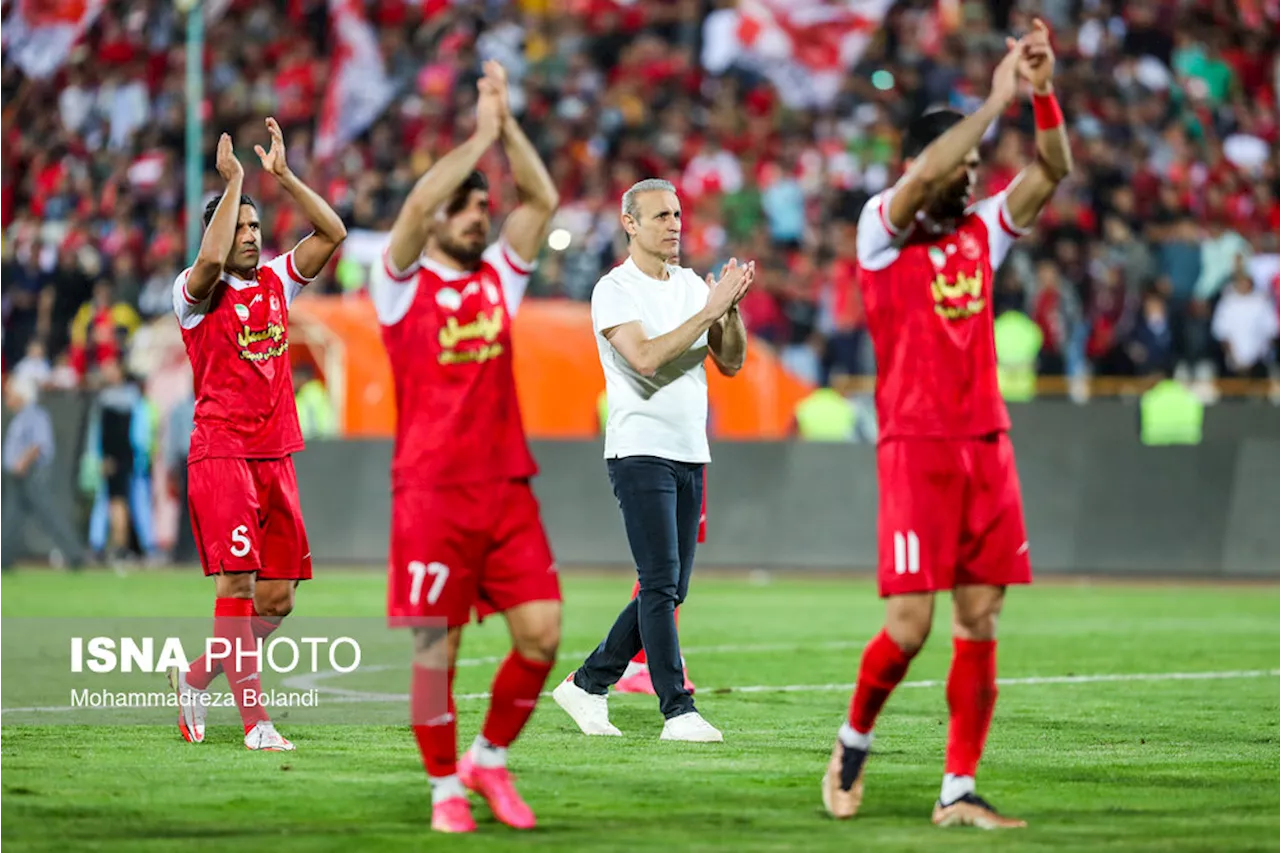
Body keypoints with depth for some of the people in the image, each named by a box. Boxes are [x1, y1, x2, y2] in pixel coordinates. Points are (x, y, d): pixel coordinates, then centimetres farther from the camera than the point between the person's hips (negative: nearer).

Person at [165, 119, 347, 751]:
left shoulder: (276, 281, 14)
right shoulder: (196, 292, -2)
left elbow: (332, 233, 6)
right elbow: (211, 260, -25)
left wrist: (283, 174, 0)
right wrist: (233, 182, -19)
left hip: (276, 456, 6)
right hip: (221, 455, -6)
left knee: (277, 598, 4)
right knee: (237, 581, -14)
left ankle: (198, 676, 24)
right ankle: (253, 718, -14)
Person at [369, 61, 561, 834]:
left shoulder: (500, 275, 13)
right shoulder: (402, 283, 1)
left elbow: (544, 199, 4)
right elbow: (418, 205, -16)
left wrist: (508, 124, -2)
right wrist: (480, 136, -12)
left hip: (507, 487, 4)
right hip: (432, 492, -4)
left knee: (542, 633, -4)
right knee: (436, 647, -3)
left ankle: (491, 758, 16)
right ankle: (446, 787, 10)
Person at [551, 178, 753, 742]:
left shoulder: (693, 285, 13)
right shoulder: (614, 291, -7)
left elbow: (731, 363, 11)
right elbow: (645, 358, -22)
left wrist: (732, 309, -6)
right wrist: (708, 311, -21)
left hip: (690, 453, 7)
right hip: (641, 451, -7)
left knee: (669, 590, 8)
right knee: (661, 585, -11)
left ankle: (587, 684, 19)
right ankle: (677, 711, -10)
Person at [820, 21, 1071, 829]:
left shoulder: (982, 231, 13)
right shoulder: (882, 230, -2)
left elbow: (1053, 170, 3)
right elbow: (925, 174, -22)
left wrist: (1043, 91, -10)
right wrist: (998, 99, -20)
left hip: (986, 444, 5)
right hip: (916, 446, -5)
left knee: (980, 622, 1)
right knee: (911, 624, -9)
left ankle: (959, 792, 4)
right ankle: (854, 742, 16)